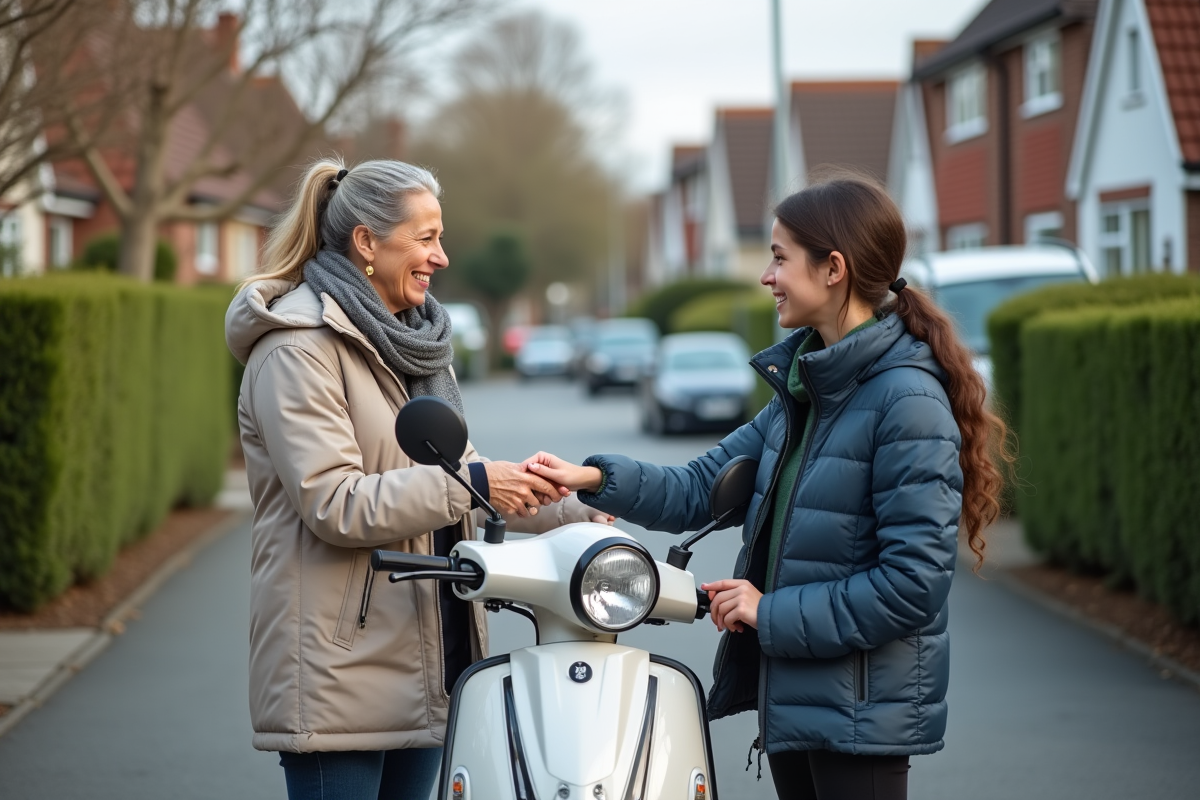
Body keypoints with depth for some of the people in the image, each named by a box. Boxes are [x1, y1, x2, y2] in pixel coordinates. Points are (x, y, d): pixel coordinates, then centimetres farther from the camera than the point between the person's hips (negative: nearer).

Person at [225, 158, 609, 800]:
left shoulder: (409, 339, 17)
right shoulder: (299, 349, -12)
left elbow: (453, 471, 21)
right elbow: (334, 504, -21)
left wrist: (575, 514, 10)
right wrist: (470, 483, -23)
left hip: (421, 665, 9)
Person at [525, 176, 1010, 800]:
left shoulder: (906, 399, -17)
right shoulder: (805, 386, 11)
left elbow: (913, 582, -21)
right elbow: (704, 488, 12)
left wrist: (774, 614, -16)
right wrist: (597, 480, -2)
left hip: (860, 708, -8)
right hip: (793, 697, 8)